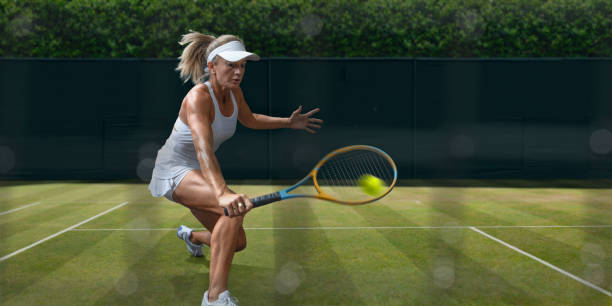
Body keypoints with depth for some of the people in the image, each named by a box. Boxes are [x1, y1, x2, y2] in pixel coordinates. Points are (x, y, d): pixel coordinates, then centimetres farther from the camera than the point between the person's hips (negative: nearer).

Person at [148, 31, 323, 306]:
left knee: (237, 242, 12)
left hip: (199, 175, 9)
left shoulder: (234, 92, -3)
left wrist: (289, 122, 13)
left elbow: (250, 120, 22)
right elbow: (203, 151, -43)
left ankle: (191, 236, 48)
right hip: (173, 170, -8)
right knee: (235, 208, -35)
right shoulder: (198, 97, -27)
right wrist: (223, 193, -58)